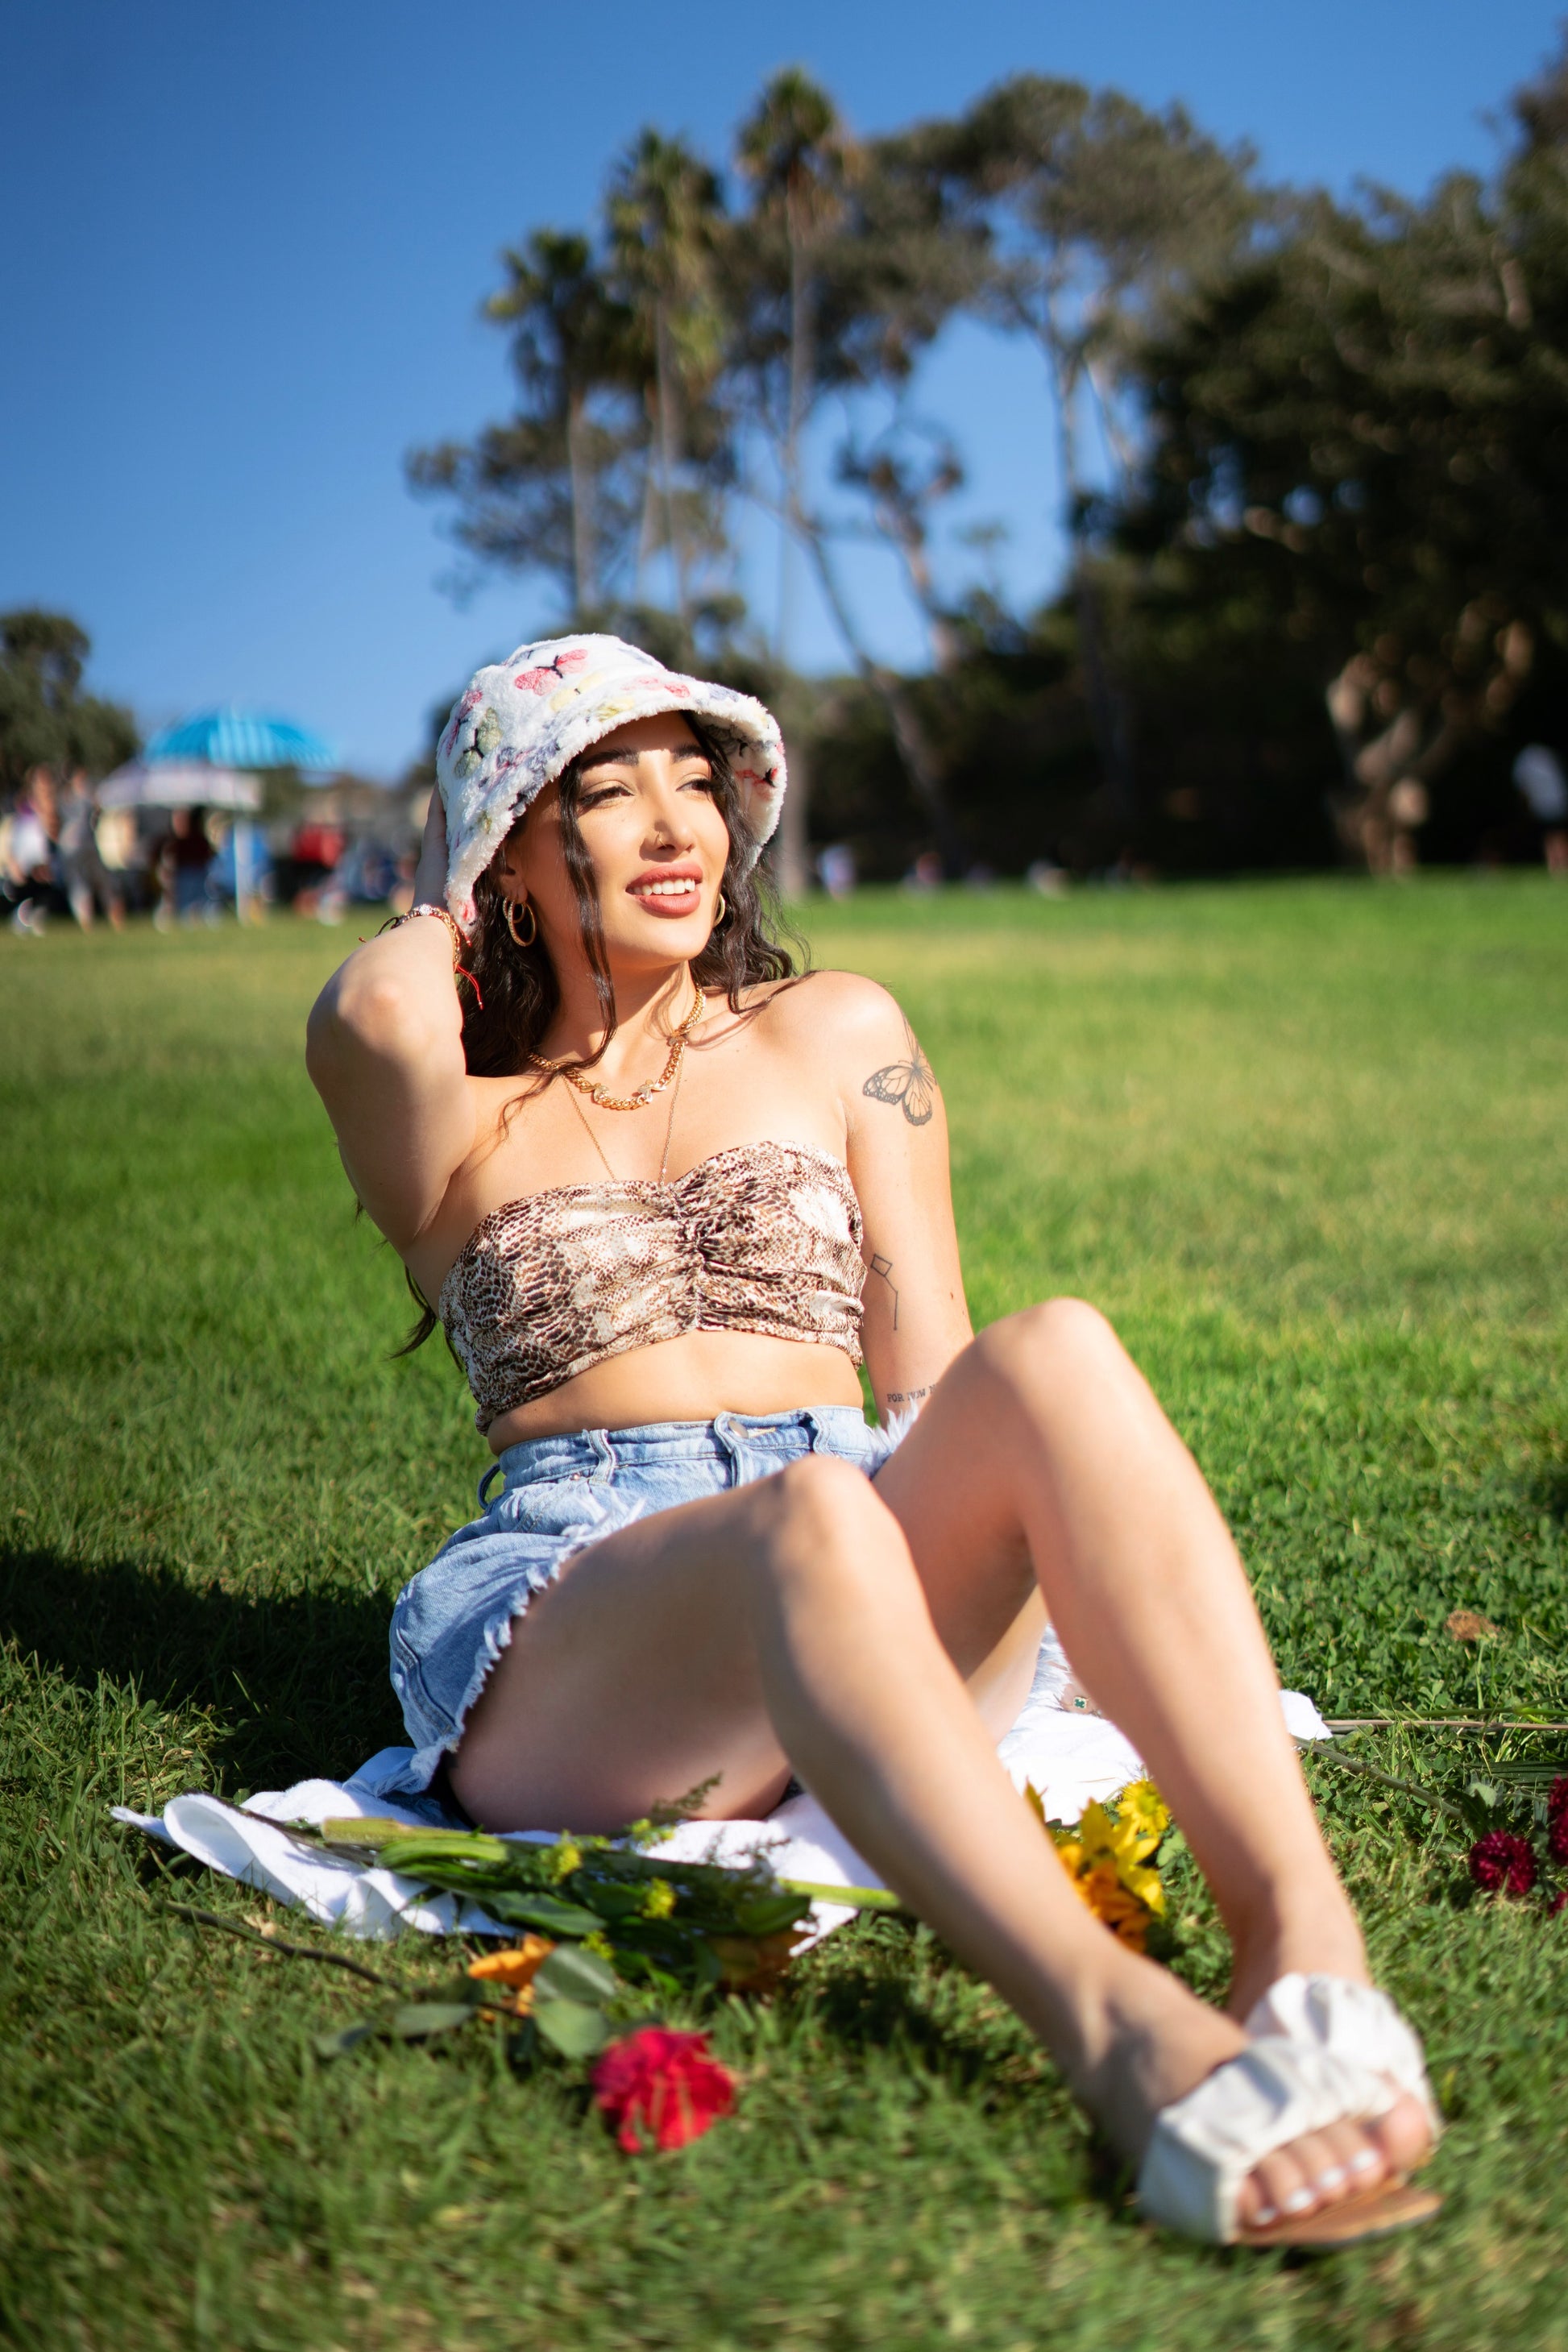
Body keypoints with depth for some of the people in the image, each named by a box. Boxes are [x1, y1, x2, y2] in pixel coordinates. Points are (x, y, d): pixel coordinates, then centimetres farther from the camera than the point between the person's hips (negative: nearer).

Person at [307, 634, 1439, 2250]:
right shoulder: (456, 1121, 14)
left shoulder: (833, 1036, 21)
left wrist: (987, 1550, 0)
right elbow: (375, 1015, -12)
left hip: (880, 1566, 2)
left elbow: (929, 1378, 18)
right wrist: (442, 916, 10)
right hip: (563, 1626, -2)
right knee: (816, 1516, -38)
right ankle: (1110, 2021, -58)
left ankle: (1300, 1940, -47)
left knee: (1051, 1356, -31)